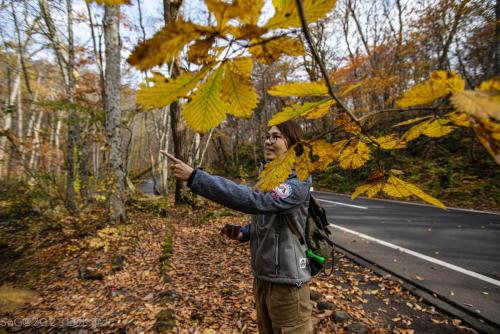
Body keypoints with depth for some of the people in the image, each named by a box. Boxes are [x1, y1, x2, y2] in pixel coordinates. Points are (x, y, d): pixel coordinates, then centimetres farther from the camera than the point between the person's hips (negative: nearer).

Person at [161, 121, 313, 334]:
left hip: (286, 281, -7)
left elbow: (254, 201, -37)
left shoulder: (298, 182, -21)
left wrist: (195, 177, -39)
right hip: (261, 276, 7)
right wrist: (244, 233, -4)